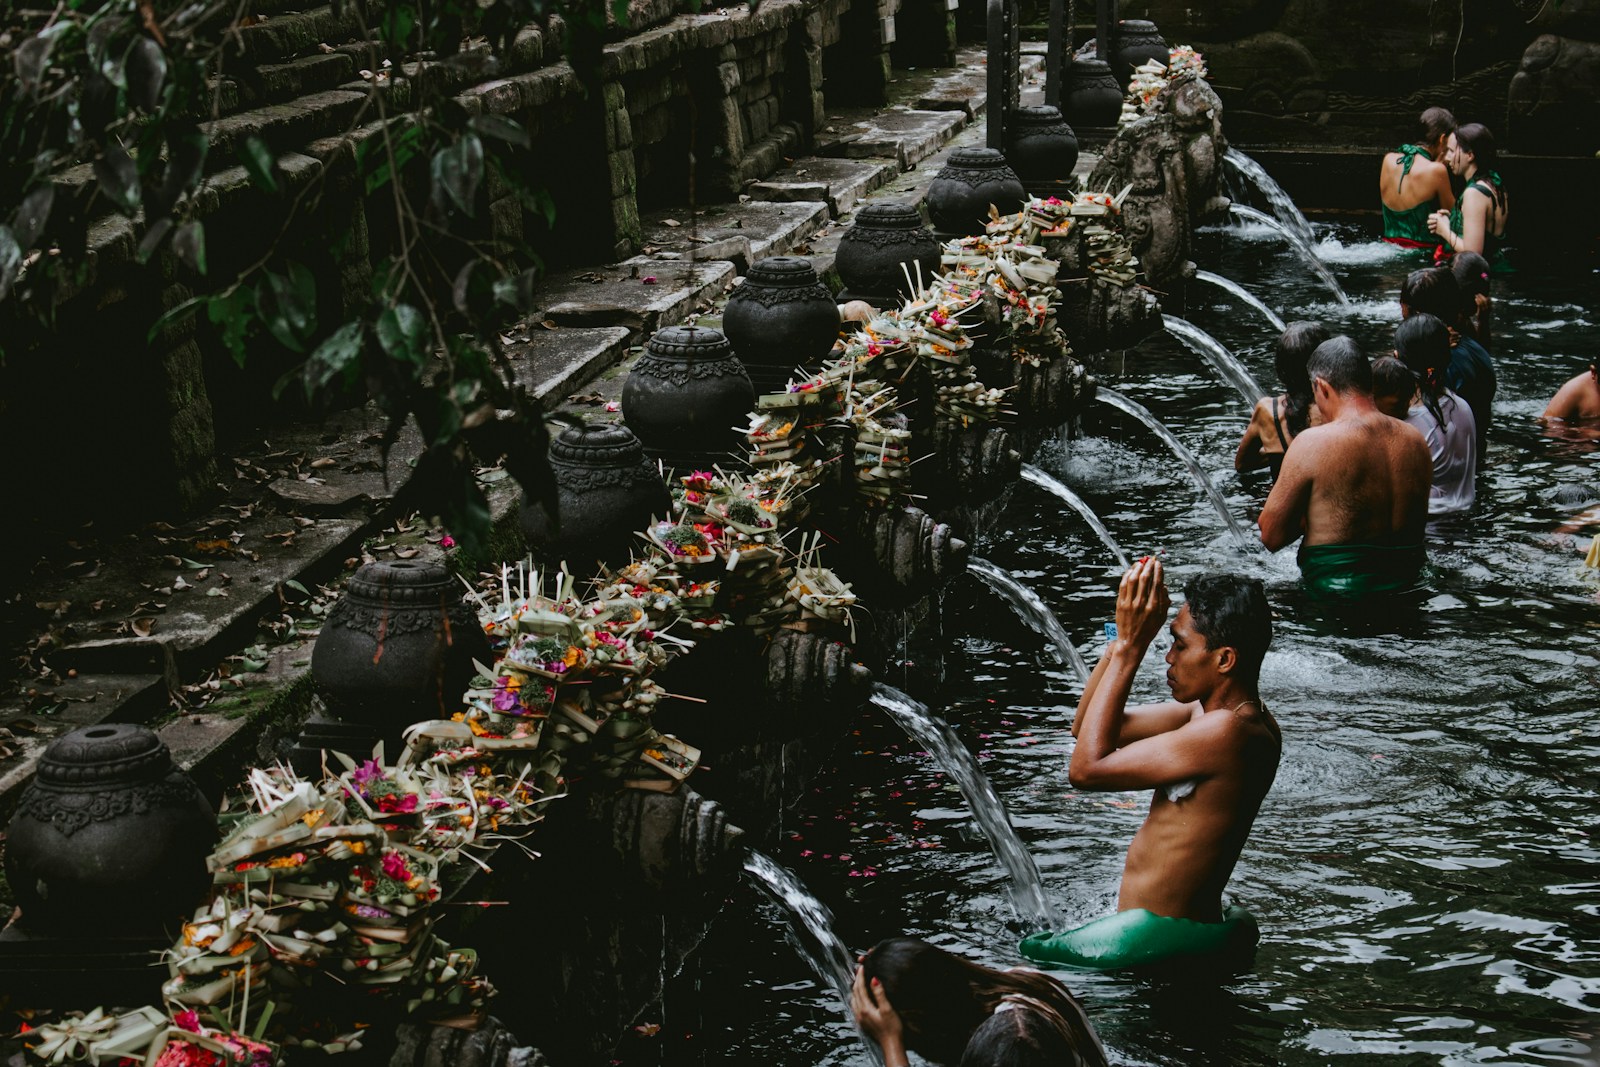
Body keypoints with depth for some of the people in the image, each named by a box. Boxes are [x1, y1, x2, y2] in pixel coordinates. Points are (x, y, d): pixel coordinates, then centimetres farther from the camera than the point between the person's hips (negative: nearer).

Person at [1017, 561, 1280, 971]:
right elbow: (1087, 728, 11)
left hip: (1161, 939, -11)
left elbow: (1086, 767, -23)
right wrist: (1125, 634, -2)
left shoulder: (1227, 732, -25)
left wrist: (1129, 647, -19)